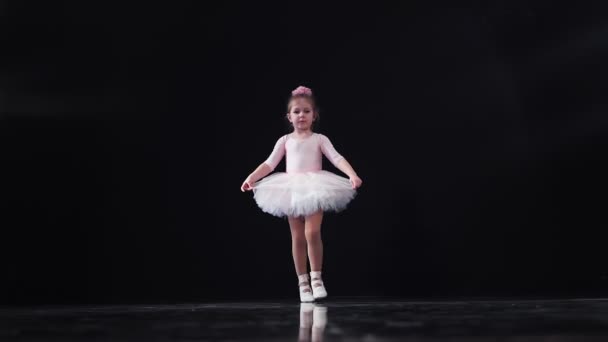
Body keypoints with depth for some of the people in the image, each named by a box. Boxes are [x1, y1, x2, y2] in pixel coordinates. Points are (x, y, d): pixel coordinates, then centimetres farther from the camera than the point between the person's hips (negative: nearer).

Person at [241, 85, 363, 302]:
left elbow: (337, 158, -7)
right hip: (292, 190, 2)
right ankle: (303, 282, 13)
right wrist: (251, 178, -7)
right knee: (298, 237, 5)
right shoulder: (285, 140, 10)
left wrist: (352, 174, -23)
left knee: (312, 232, -18)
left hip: (315, 189, -2)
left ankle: (316, 278, -2)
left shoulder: (319, 139, 5)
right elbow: (270, 163, 6)